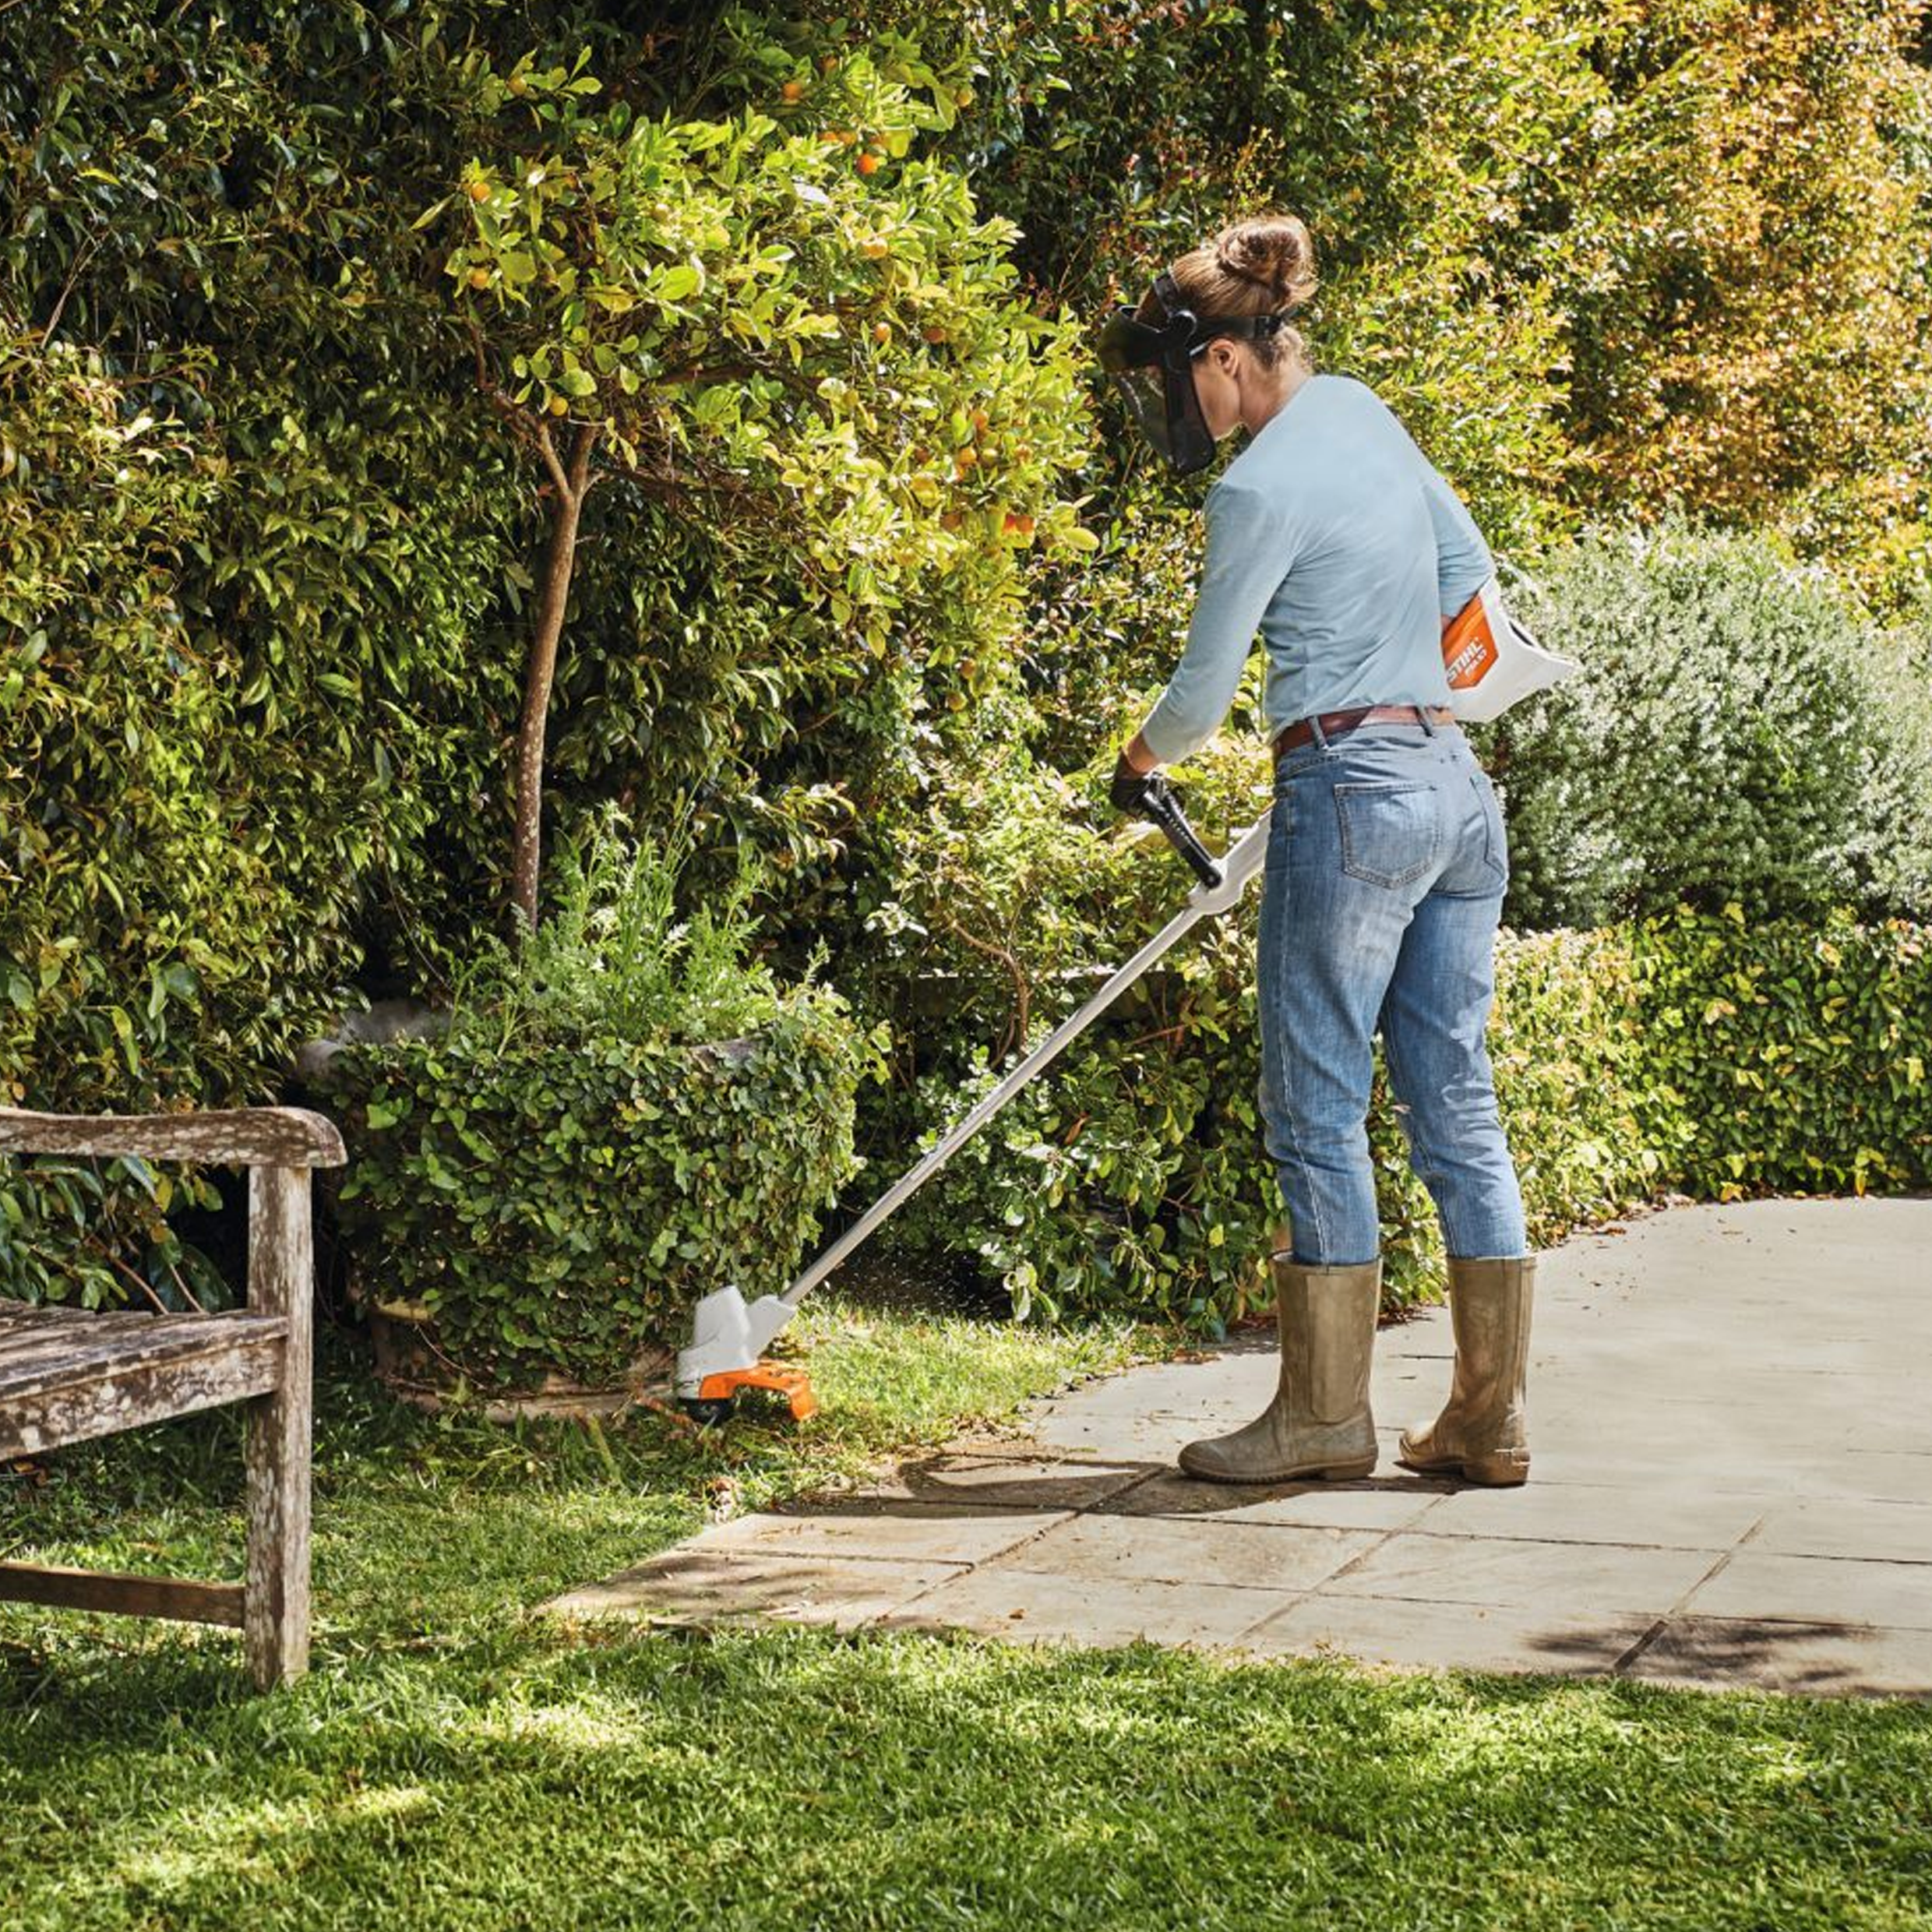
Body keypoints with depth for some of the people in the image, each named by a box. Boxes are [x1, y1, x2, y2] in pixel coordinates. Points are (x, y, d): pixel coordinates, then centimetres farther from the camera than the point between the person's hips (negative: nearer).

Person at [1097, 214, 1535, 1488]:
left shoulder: (1260, 488, -12)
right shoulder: (1360, 410, 12)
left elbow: (1207, 687, -5)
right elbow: (1467, 565, 24)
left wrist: (1141, 760, 15)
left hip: (1353, 791, -9)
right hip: (1457, 784, 9)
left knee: (1318, 1110, 1)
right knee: (1457, 1110, 8)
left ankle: (1326, 1411, 8)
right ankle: (1492, 1418, 11)